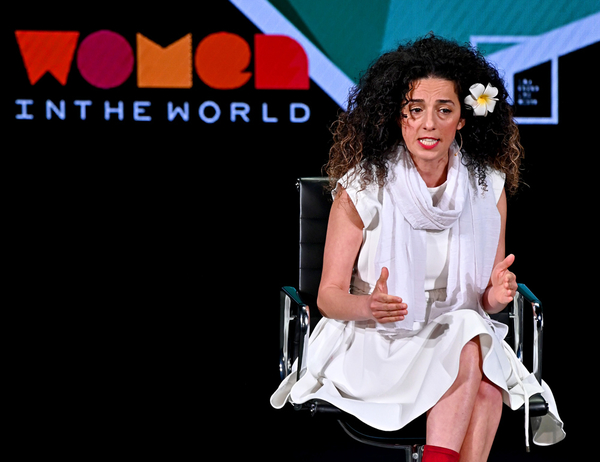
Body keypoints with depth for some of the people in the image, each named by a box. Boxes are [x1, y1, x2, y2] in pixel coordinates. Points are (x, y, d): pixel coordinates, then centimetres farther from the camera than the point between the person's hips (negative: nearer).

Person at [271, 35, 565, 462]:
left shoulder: (488, 187, 0)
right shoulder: (362, 189, -9)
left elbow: (487, 300, 8)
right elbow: (330, 295, -4)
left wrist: (497, 294, -17)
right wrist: (369, 306, -26)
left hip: (462, 338, 3)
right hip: (372, 346, -3)